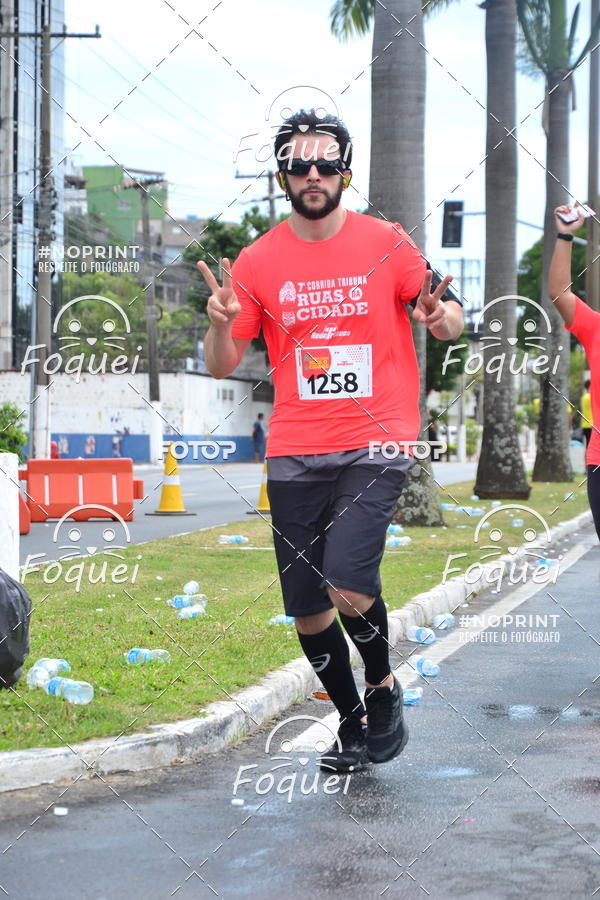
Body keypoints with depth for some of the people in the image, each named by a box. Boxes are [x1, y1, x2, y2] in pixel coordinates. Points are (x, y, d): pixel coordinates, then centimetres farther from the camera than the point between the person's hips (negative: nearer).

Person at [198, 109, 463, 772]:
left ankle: (383, 689, 10)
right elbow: (221, 366, 7)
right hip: (294, 454, 3)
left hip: (376, 443, -3)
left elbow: (449, 318, 8)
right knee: (307, 612, 6)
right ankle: (352, 723, 30)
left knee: (347, 585, -20)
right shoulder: (257, 262, 4)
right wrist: (220, 322, -15)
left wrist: (441, 316, -16)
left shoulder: (385, 243, 0)